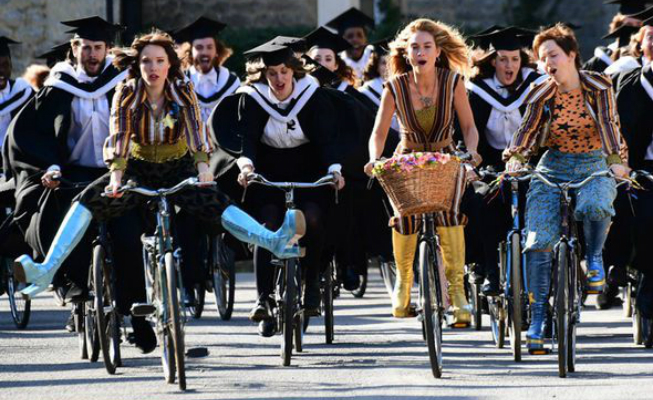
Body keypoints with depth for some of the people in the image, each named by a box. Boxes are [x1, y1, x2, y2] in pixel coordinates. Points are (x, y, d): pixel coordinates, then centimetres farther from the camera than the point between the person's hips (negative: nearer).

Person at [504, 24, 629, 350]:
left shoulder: (598, 87, -3)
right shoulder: (542, 95, 1)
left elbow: (609, 124, -13)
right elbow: (528, 129, -8)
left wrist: (616, 159, -29)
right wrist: (515, 157, -28)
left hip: (593, 167, -2)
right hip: (553, 169, 2)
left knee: (593, 206, -37)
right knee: (539, 241, -14)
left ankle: (594, 258, -6)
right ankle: (537, 317, -8)